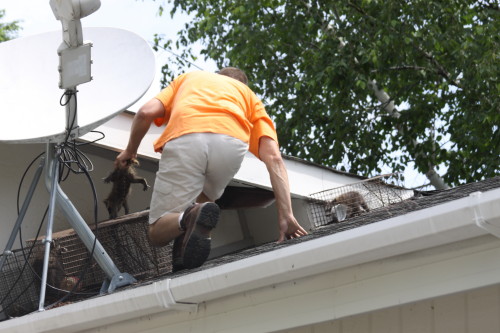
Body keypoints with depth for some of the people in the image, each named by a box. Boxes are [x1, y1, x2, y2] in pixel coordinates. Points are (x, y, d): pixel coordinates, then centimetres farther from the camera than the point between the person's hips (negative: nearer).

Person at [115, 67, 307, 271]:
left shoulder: (187, 78, 40)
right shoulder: (249, 96, 35)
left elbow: (146, 113, 19)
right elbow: (273, 157, 17)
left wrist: (130, 151, 36)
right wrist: (286, 216, 11)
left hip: (184, 140, -1)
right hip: (232, 142, 1)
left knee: (158, 233, 9)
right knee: (203, 199, 33)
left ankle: (189, 217, -23)